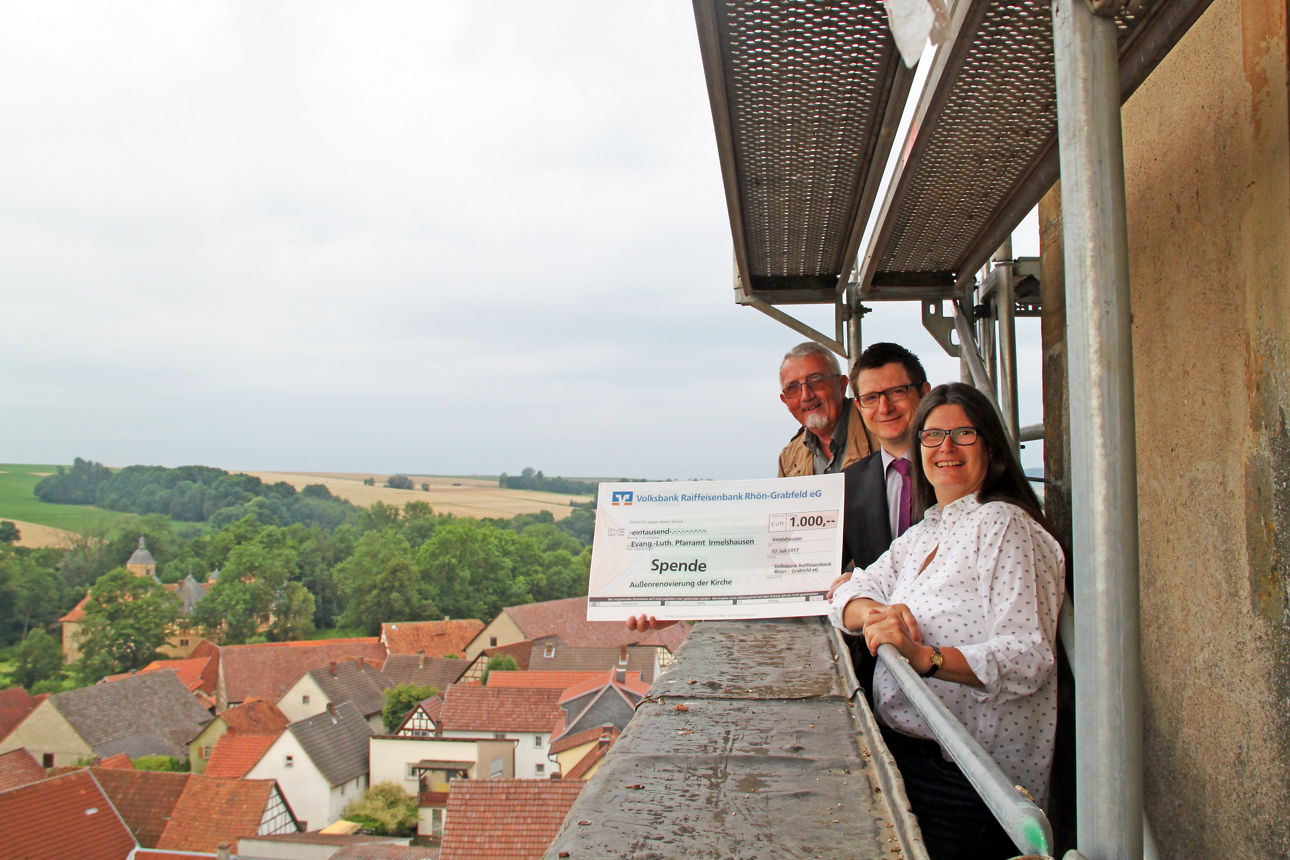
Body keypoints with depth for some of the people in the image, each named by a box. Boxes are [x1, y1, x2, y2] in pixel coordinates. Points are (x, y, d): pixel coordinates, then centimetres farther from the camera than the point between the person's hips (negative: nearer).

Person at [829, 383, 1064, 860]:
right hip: (899, 749, 7)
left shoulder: (1003, 526, -12)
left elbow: (1030, 658, -22)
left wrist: (925, 657, -35)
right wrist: (875, 612, -15)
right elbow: (851, 592, 8)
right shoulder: (923, 533, 14)